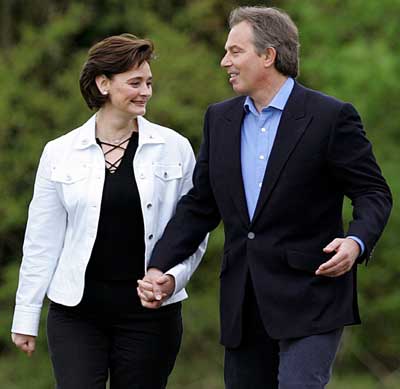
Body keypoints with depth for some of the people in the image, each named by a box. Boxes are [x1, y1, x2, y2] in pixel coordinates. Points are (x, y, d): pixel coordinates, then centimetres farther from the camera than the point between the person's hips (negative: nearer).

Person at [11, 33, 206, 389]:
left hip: (150, 310, 0)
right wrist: (26, 316, 7)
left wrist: (174, 276, -11)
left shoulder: (174, 148, 1)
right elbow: (42, 240, 6)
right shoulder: (60, 153, 2)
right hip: (77, 311, 0)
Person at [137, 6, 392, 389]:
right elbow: (199, 205, 13)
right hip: (243, 301, 6)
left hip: (309, 297, -6)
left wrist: (356, 242, -24)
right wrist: (158, 267, 2)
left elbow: (374, 193, -4)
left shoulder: (331, 117, -6)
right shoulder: (220, 118, 11)